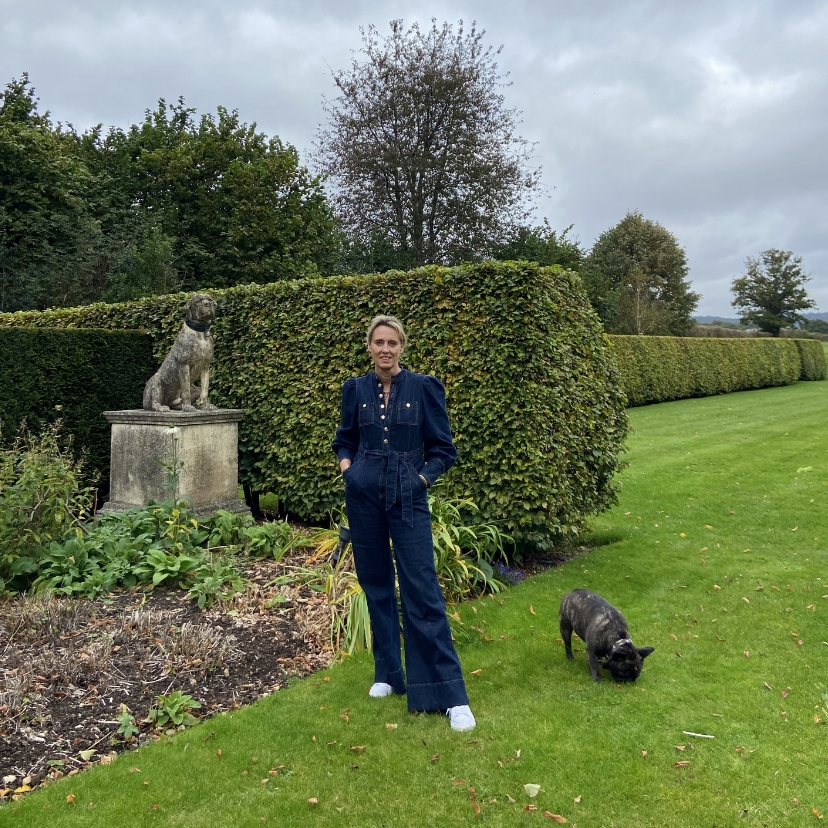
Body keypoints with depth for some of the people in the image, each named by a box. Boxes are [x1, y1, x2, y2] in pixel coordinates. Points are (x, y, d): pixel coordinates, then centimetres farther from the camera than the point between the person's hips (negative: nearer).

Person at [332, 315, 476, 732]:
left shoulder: (424, 388, -3)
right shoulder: (356, 389, 5)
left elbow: (443, 449, 2)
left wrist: (422, 477, -11)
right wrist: (346, 465, 1)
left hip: (408, 499, -3)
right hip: (363, 497, 3)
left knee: (423, 592, -6)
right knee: (376, 585, 11)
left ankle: (451, 695, 1)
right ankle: (388, 673, 28)